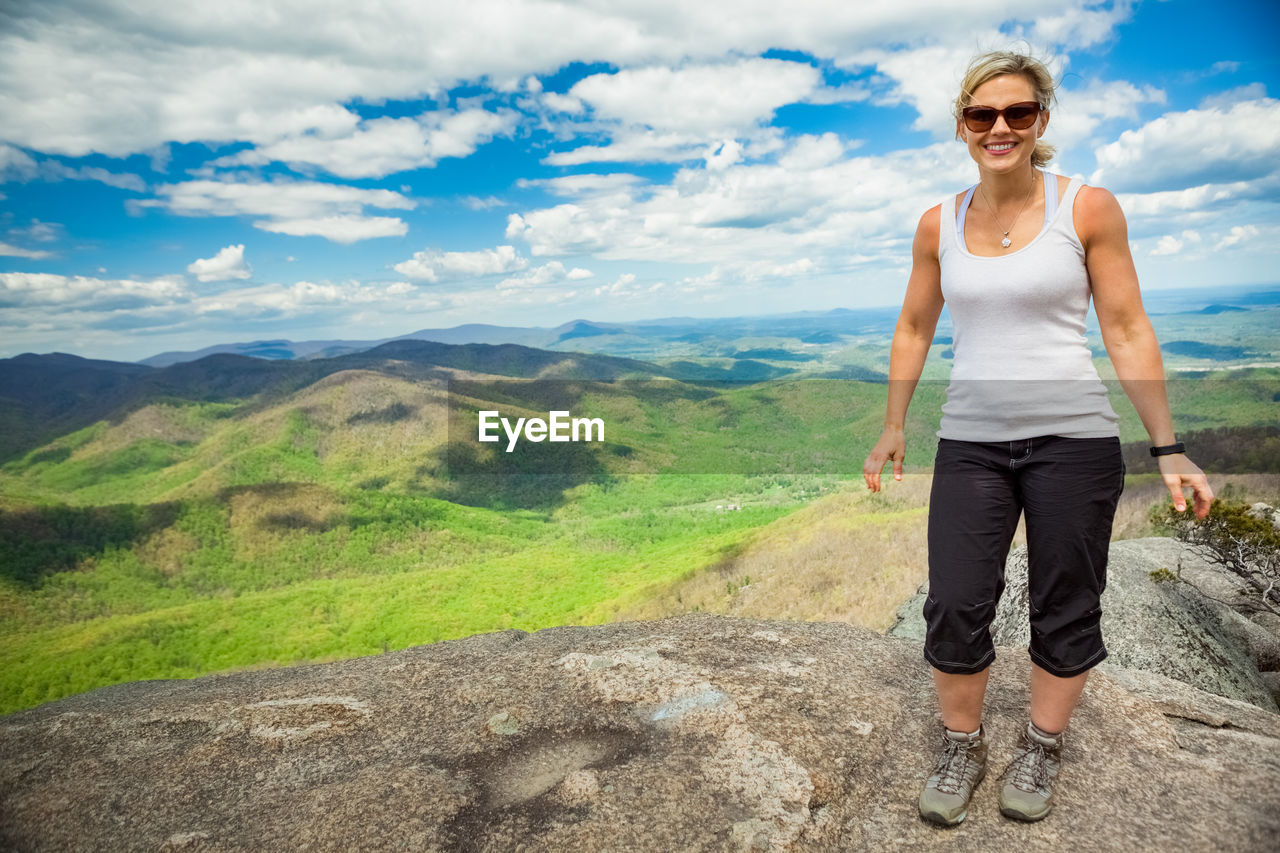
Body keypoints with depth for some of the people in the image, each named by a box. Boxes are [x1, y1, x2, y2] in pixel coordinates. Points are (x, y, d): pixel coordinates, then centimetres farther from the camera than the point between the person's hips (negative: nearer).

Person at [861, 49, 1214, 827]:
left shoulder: (1089, 209, -3)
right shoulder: (939, 225, 5)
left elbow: (1128, 333, -2)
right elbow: (915, 330, 12)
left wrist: (1168, 448, -3)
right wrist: (894, 430, 11)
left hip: (1073, 439, -1)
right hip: (970, 443, 2)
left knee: (1066, 610, 9)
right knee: (955, 609, -1)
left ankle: (1043, 748, 33)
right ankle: (963, 747, 23)